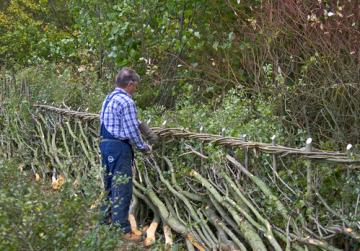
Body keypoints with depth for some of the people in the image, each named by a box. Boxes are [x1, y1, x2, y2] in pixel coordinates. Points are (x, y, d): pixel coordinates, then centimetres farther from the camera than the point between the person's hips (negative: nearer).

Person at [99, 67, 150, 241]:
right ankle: (122, 230, -1)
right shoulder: (126, 101, -16)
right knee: (122, 189, -5)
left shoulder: (108, 98, 14)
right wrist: (142, 147, -2)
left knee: (109, 184, 18)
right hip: (119, 147, -10)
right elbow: (132, 130, -16)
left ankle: (106, 221, 28)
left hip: (105, 144, 10)